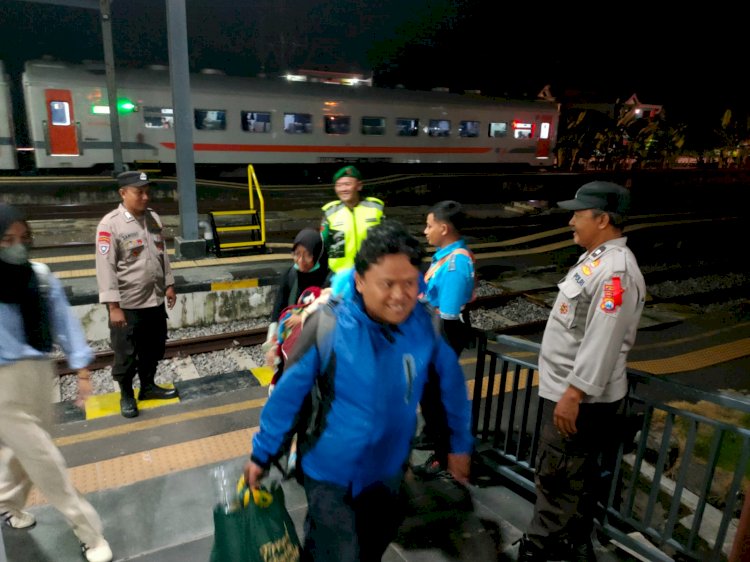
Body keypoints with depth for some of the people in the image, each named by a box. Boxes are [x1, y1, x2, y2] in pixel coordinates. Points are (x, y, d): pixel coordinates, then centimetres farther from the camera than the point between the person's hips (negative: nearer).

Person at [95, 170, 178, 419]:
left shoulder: (153, 217, 5)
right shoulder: (110, 224, -15)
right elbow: (105, 267, -17)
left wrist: (168, 284, 13)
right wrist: (113, 306, -19)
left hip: (155, 300, 6)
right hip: (127, 305, -6)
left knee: (154, 348, 18)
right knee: (126, 354, 8)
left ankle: (148, 386, 38)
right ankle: (126, 395, 29)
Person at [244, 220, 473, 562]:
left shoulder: (425, 324, -17)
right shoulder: (329, 326, -27)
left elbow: (451, 383, -2)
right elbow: (288, 393, -16)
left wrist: (460, 443, 7)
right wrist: (262, 454, -6)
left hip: (388, 470, 4)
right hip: (331, 472, -4)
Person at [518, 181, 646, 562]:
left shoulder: (616, 271, -22)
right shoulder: (596, 258, 11)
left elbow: (602, 342, -27)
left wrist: (573, 394, -25)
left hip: (582, 398, -10)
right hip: (568, 389, 10)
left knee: (556, 480, 2)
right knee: (575, 478, 22)